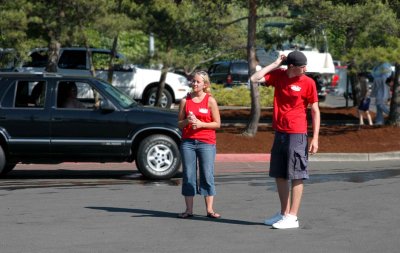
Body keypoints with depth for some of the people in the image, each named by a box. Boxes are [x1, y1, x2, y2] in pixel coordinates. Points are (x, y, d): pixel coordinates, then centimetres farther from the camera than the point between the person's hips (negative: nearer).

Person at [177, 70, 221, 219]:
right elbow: (179, 123, 11)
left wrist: (201, 124, -13)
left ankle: (210, 209, 2)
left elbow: (217, 123, 0)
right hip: (188, 141, 2)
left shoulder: (210, 101, 2)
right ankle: (189, 209, 5)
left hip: (206, 142, -2)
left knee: (207, 175, -2)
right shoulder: (185, 101, 8)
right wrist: (187, 121, -11)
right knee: (188, 175, 1)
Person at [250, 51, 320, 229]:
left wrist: (315, 138, -10)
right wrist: (275, 64, -4)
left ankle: (292, 217, 0)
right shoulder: (278, 75, 5)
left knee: (296, 176, -3)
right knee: (279, 175, 12)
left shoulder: (308, 82, -7)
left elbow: (315, 111, -5)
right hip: (279, 133, 6)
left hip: (296, 134, -6)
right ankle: (284, 213, 24)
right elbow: (254, 79, -3)